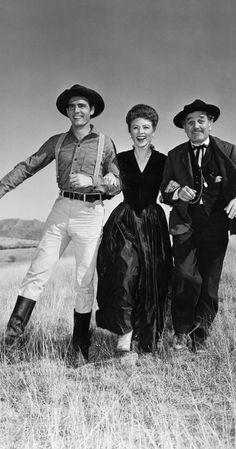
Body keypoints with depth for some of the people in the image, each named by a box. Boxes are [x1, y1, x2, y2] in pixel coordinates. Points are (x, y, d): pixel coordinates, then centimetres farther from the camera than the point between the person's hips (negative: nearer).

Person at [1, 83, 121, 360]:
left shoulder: (104, 143, 5)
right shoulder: (57, 142, 11)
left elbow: (117, 184, 5)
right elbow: (28, 167, 8)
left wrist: (92, 182, -14)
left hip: (91, 212, -2)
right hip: (61, 209, 2)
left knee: (84, 281, 3)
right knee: (38, 272, -4)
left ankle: (80, 343, 16)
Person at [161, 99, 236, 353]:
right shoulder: (175, 156, 10)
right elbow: (164, 192, 9)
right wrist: (177, 193, -13)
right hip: (185, 224, 0)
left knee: (209, 284, 4)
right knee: (186, 277, -15)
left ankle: (200, 335, 23)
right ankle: (181, 331, 8)